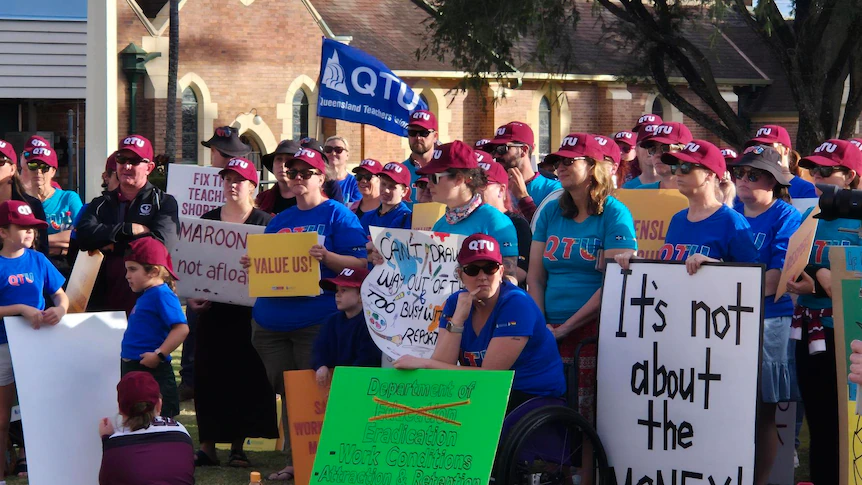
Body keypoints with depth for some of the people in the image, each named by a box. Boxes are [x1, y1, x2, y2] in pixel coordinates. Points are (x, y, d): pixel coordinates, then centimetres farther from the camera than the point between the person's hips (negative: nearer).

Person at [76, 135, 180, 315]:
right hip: (101, 298, 3)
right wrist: (129, 229, -11)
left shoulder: (164, 203, 5)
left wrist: (112, 247, -6)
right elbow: (84, 235, -3)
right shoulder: (101, 204, 17)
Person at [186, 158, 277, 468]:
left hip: (247, 311, -3)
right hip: (212, 310, 3)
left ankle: (237, 446, 10)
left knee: (245, 377, 1)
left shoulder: (264, 222, 0)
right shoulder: (207, 220, 11)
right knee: (209, 375, 2)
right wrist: (191, 295, -2)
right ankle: (207, 445, 8)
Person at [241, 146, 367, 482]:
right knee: (286, 393, 7)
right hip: (271, 321, 6)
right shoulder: (280, 220, 19)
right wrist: (253, 264, 3)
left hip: (316, 321, -6)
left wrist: (326, 256, -23)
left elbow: (360, 264, -7)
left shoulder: (337, 215, 0)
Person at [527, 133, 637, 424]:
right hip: (550, 332, 5)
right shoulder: (551, 213, 15)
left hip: (595, 329, -5)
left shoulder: (615, 215, -2)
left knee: (587, 415, -10)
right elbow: (535, 276, 13)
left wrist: (566, 327, -12)